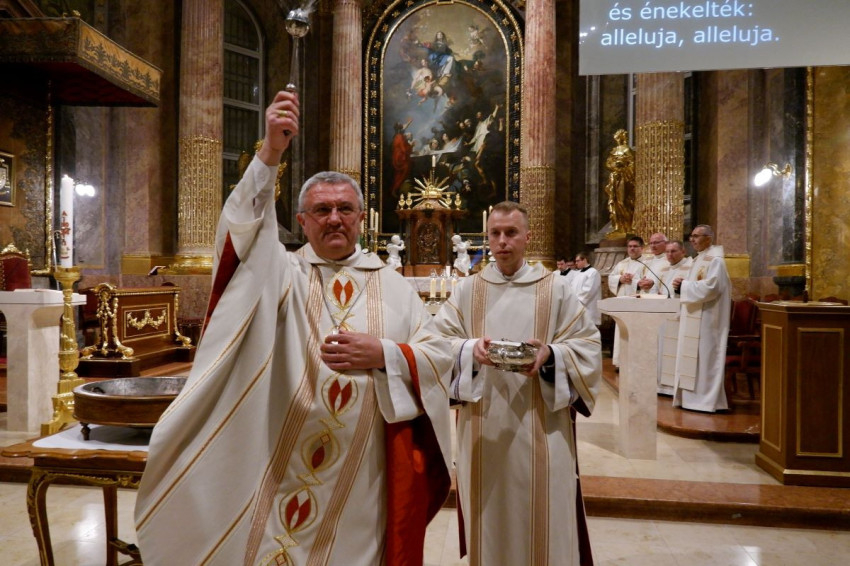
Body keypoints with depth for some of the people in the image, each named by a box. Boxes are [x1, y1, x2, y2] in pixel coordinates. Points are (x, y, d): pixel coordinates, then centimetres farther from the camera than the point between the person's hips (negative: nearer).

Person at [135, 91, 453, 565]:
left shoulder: (394, 286, 6)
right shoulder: (281, 273, 2)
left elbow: (440, 358, 2)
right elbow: (246, 229, -17)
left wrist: (383, 354, -14)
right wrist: (271, 153, -29)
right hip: (289, 470, -1)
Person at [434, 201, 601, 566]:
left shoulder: (555, 289, 1)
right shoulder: (467, 290, 4)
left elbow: (588, 345, -1)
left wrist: (550, 354, -19)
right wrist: (470, 349, -19)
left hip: (540, 426, -1)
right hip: (484, 424, 1)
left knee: (541, 512, 7)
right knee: (489, 514, 12)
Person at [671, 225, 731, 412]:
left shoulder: (715, 260, -12)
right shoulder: (699, 259, 17)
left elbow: (710, 288, -23)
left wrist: (683, 285, -15)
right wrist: (682, 286, 2)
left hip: (706, 319, -10)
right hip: (694, 318, 10)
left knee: (704, 357, -5)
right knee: (693, 357, 10)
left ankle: (706, 399, 2)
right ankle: (693, 396, 16)